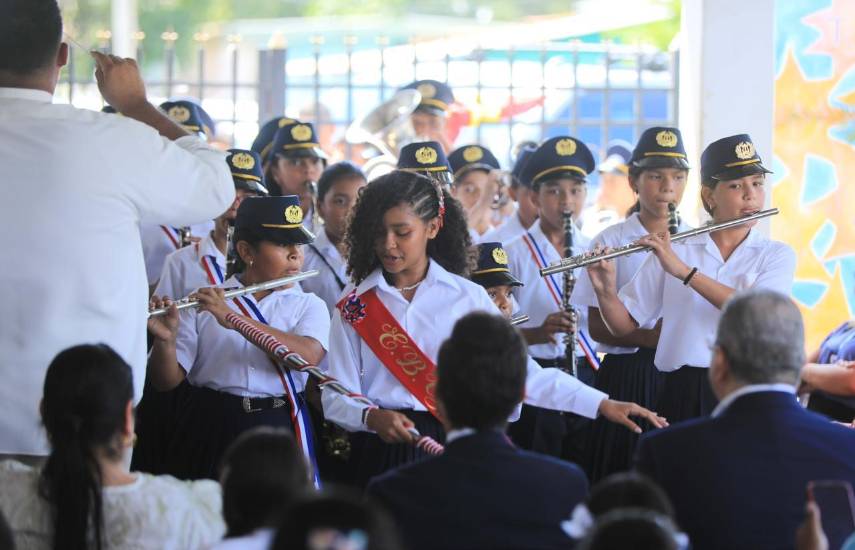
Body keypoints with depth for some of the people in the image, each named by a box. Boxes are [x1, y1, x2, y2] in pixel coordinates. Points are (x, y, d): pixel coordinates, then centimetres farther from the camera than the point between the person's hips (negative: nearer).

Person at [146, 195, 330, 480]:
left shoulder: (309, 306, 8)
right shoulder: (203, 303, 5)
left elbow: (308, 355, -14)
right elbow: (167, 381, -1)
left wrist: (232, 319, -21)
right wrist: (165, 339, -22)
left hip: (277, 434, 1)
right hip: (207, 431, 0)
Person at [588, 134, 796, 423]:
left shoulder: (777, 255, 6)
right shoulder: (673, 250, 8)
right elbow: (624, 325, 9)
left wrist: (684, 271, -17)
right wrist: (605, 291, -12)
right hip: (680, 395, 1)